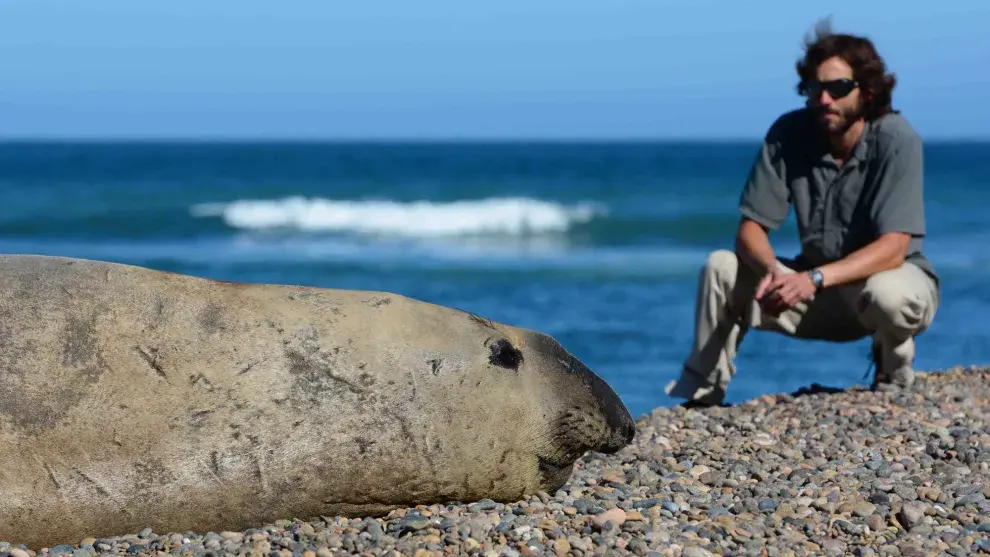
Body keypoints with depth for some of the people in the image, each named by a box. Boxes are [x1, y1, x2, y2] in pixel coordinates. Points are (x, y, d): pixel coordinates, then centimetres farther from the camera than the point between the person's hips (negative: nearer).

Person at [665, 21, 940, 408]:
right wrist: (772, 270, -33)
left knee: (886, 293, -39)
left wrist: (815, 278, -42)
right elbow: (750, 229, -9)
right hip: (819, 288, 4)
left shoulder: (896, 140, -21)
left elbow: (892, 249, -29)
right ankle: (699, 398, -3)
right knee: (722, 267, -15)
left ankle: (894, 379, -5)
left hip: (898, 278, -4)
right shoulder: (789, 133, -10)